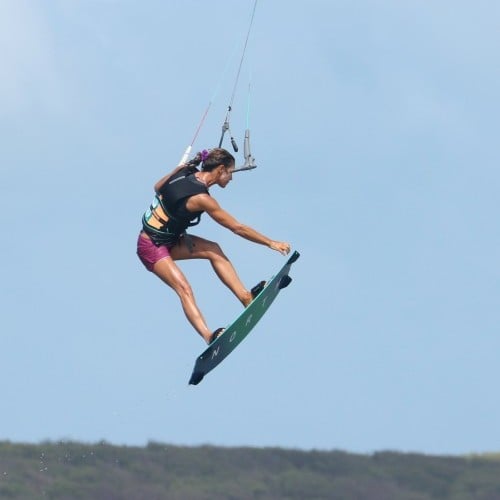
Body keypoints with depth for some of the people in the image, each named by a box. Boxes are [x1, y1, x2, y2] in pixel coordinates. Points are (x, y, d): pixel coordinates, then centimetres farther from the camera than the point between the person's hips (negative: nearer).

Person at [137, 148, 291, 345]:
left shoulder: (185, 171, -3)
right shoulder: (202, 199, -25)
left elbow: (157, 187, 16)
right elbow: (238, 228, -21)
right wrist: (271, 243, -15)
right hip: (152, 247, -9)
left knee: (213, 251, -1)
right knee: (183, 288, -23)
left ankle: (246, 297, -5)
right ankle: (208, 336, -38)